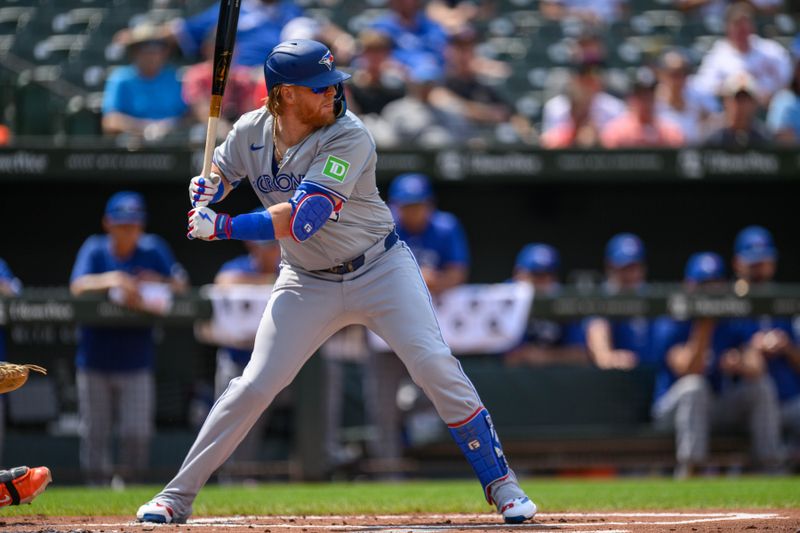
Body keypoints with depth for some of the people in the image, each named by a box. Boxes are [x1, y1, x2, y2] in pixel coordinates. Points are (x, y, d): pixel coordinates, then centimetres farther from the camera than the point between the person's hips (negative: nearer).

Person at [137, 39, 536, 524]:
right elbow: (216, 179, 10)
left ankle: (501, 483, -4)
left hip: (382, 270, -3)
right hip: (308, 282, 3)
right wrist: (203, 190, -14)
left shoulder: (349, 138, -24)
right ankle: (177, 497, 5)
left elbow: (302, 219, -33)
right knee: (254, 386, -3)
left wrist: (223, 227, -31)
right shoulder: (251, 134, -9)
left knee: (435, 365, -16)